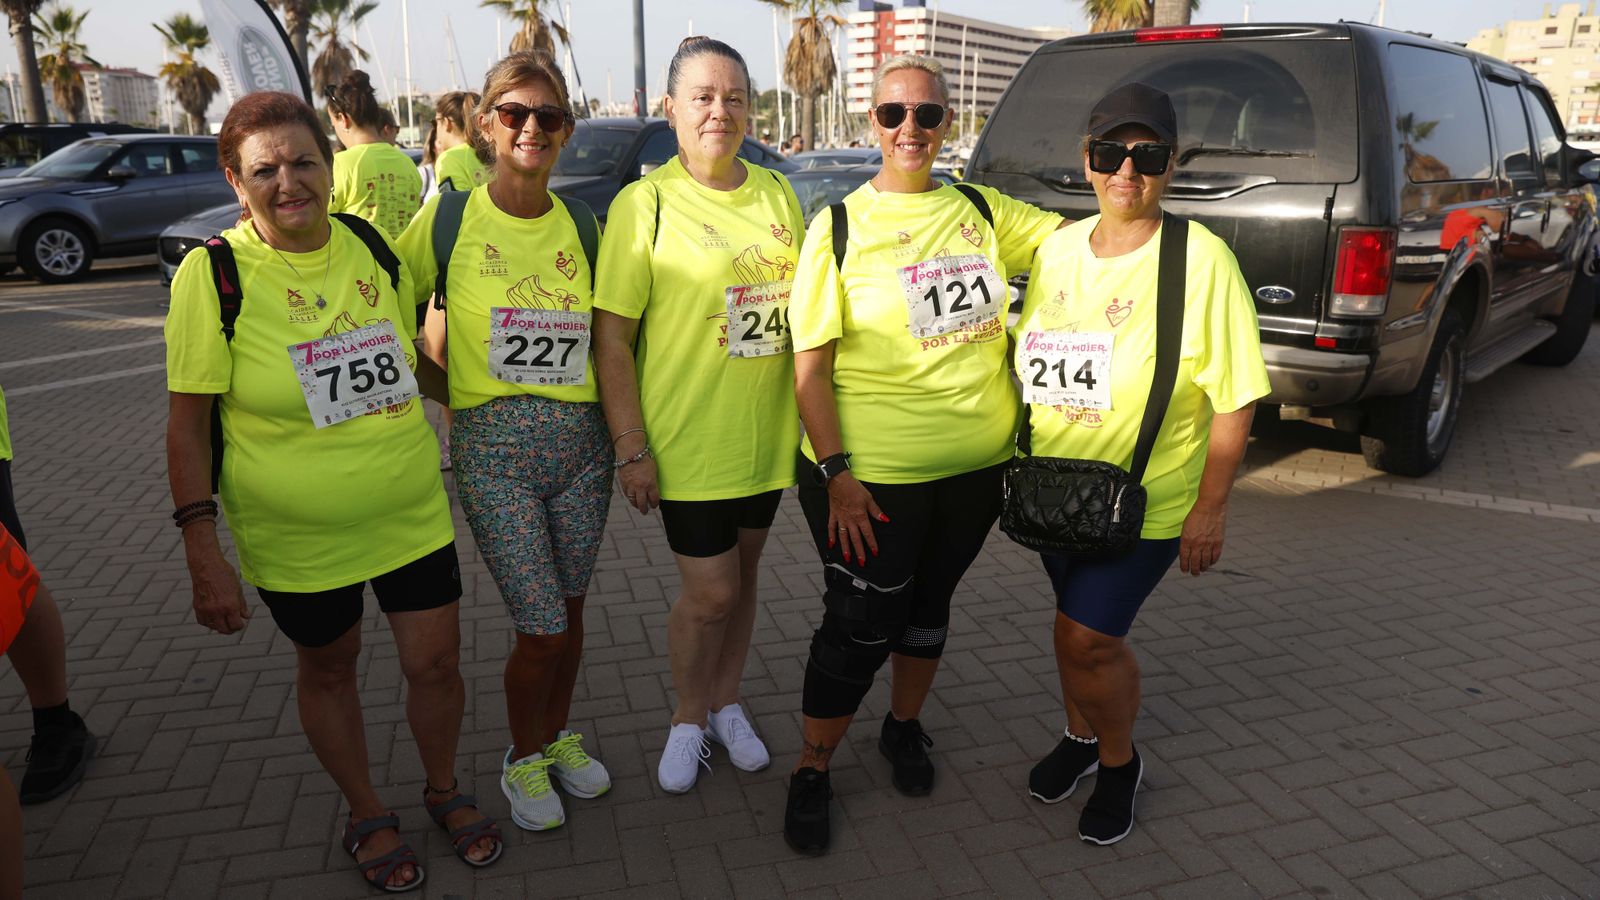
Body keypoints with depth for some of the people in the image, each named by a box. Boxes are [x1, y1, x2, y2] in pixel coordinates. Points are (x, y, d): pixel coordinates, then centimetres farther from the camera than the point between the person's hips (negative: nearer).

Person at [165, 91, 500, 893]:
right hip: (297, 537, -3)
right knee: (327, 671, 16)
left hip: (413, 515, 3)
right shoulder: (215, 272, -13)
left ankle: (443, 790, 38)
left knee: (436, 662, 9)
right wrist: (203, 553, -15)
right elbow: (188, 421, -12)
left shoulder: (371, 246, -1)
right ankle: (367, 816, 40)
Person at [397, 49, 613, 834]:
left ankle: (556, 735, 41)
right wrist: (444, 388, 1)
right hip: (491, 447, -3)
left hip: (581, 441, 3)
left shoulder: (582, 225, 3)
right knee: (541, 628, -3)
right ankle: (521, 757, 26)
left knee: (567, 610, 15)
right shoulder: (450, 217, -4)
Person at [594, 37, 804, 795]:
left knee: (743, 572, 16)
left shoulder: (777, 193, 6)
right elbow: (611, 338, -11)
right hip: (687, 439, -5)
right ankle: (688, 719, 28)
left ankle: (727, 705, 38)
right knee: (710, 592, 1)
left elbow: (803, 306, 15)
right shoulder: (645, 204, -9)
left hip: (765, 433, 5)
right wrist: (631, 448, -14)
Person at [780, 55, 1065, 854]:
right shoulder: (839, 226, -7)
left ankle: (904, 727, 46)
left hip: (977, 465, 4)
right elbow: (809, 366, -10)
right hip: (873, 474, -4)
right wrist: (835, 474, -15)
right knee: (859, 626, 5)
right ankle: (812, 771, 27)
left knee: (929, 605, 21)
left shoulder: (982, 210, 4)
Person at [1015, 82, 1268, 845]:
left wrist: (1211, 509, -14)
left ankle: (1119, 763, 23)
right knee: (1080, 626, 19)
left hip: (1146, 502, -5)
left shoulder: (1201, 260, -16)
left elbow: (1234, 397, -14)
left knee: (1086, 636, -5)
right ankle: (1080, 736, 45)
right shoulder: (1058, 247, 0)